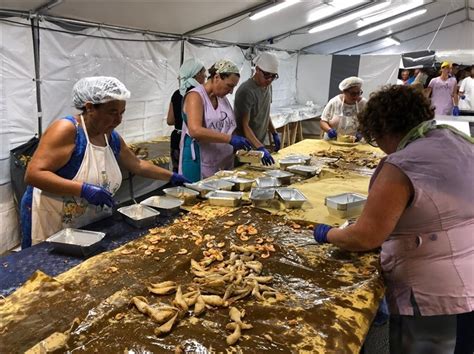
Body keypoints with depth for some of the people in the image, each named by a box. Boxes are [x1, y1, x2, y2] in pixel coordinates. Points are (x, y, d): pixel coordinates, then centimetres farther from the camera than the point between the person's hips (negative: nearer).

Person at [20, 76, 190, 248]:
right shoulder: (67, 130, -20)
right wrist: (83, 189, -33)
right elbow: (33, 174, -26)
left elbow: (137, 165, 20)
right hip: (51, 228, -6)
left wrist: (171, 176, 20)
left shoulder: (112, 138, 3)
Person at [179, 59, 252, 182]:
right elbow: (195, 131, -25)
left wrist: (239, 144, 1)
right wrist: (229, 138, -27)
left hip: (225, 165, 7)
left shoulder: (223, 98, 12)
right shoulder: (195, 96, -11)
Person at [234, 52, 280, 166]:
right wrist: (260, 148, -35)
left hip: (260, 144, 8)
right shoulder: (246, 91, -22)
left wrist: (274, 134, 13)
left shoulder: (268, 86, 5)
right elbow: (244, 125, -26)